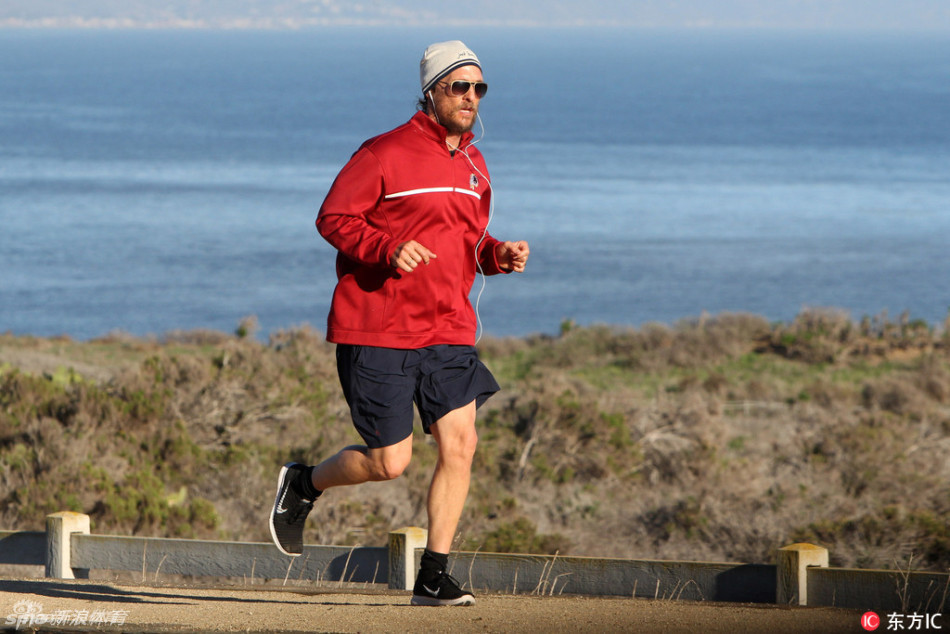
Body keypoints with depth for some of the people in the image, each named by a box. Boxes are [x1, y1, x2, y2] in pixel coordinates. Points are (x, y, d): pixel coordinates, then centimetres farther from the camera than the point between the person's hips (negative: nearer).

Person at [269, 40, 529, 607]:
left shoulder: (474, 165, 13)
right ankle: (305, 484, 25)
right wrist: (388, 249, -23)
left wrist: (498, 255, 3)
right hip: (379, 331, -6)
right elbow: (333, 218, -8)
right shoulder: (387, 154, -10)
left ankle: (434, 577, 0)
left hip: (448, 331, 6)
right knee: (390, 463, -5)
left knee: (460, 444, -8)